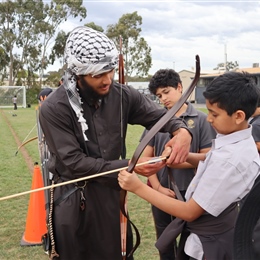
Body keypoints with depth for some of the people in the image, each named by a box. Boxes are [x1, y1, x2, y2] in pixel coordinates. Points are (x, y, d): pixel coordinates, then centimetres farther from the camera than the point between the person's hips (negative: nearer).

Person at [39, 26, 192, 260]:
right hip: (74, 201, -3)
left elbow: (159, 115, 2)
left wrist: (182, 131, -22)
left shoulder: (122, 95, -8)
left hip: (112, 194, 4)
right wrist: (130, 166, -25)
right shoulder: (54, 109, -19)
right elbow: (74, 163, -21)